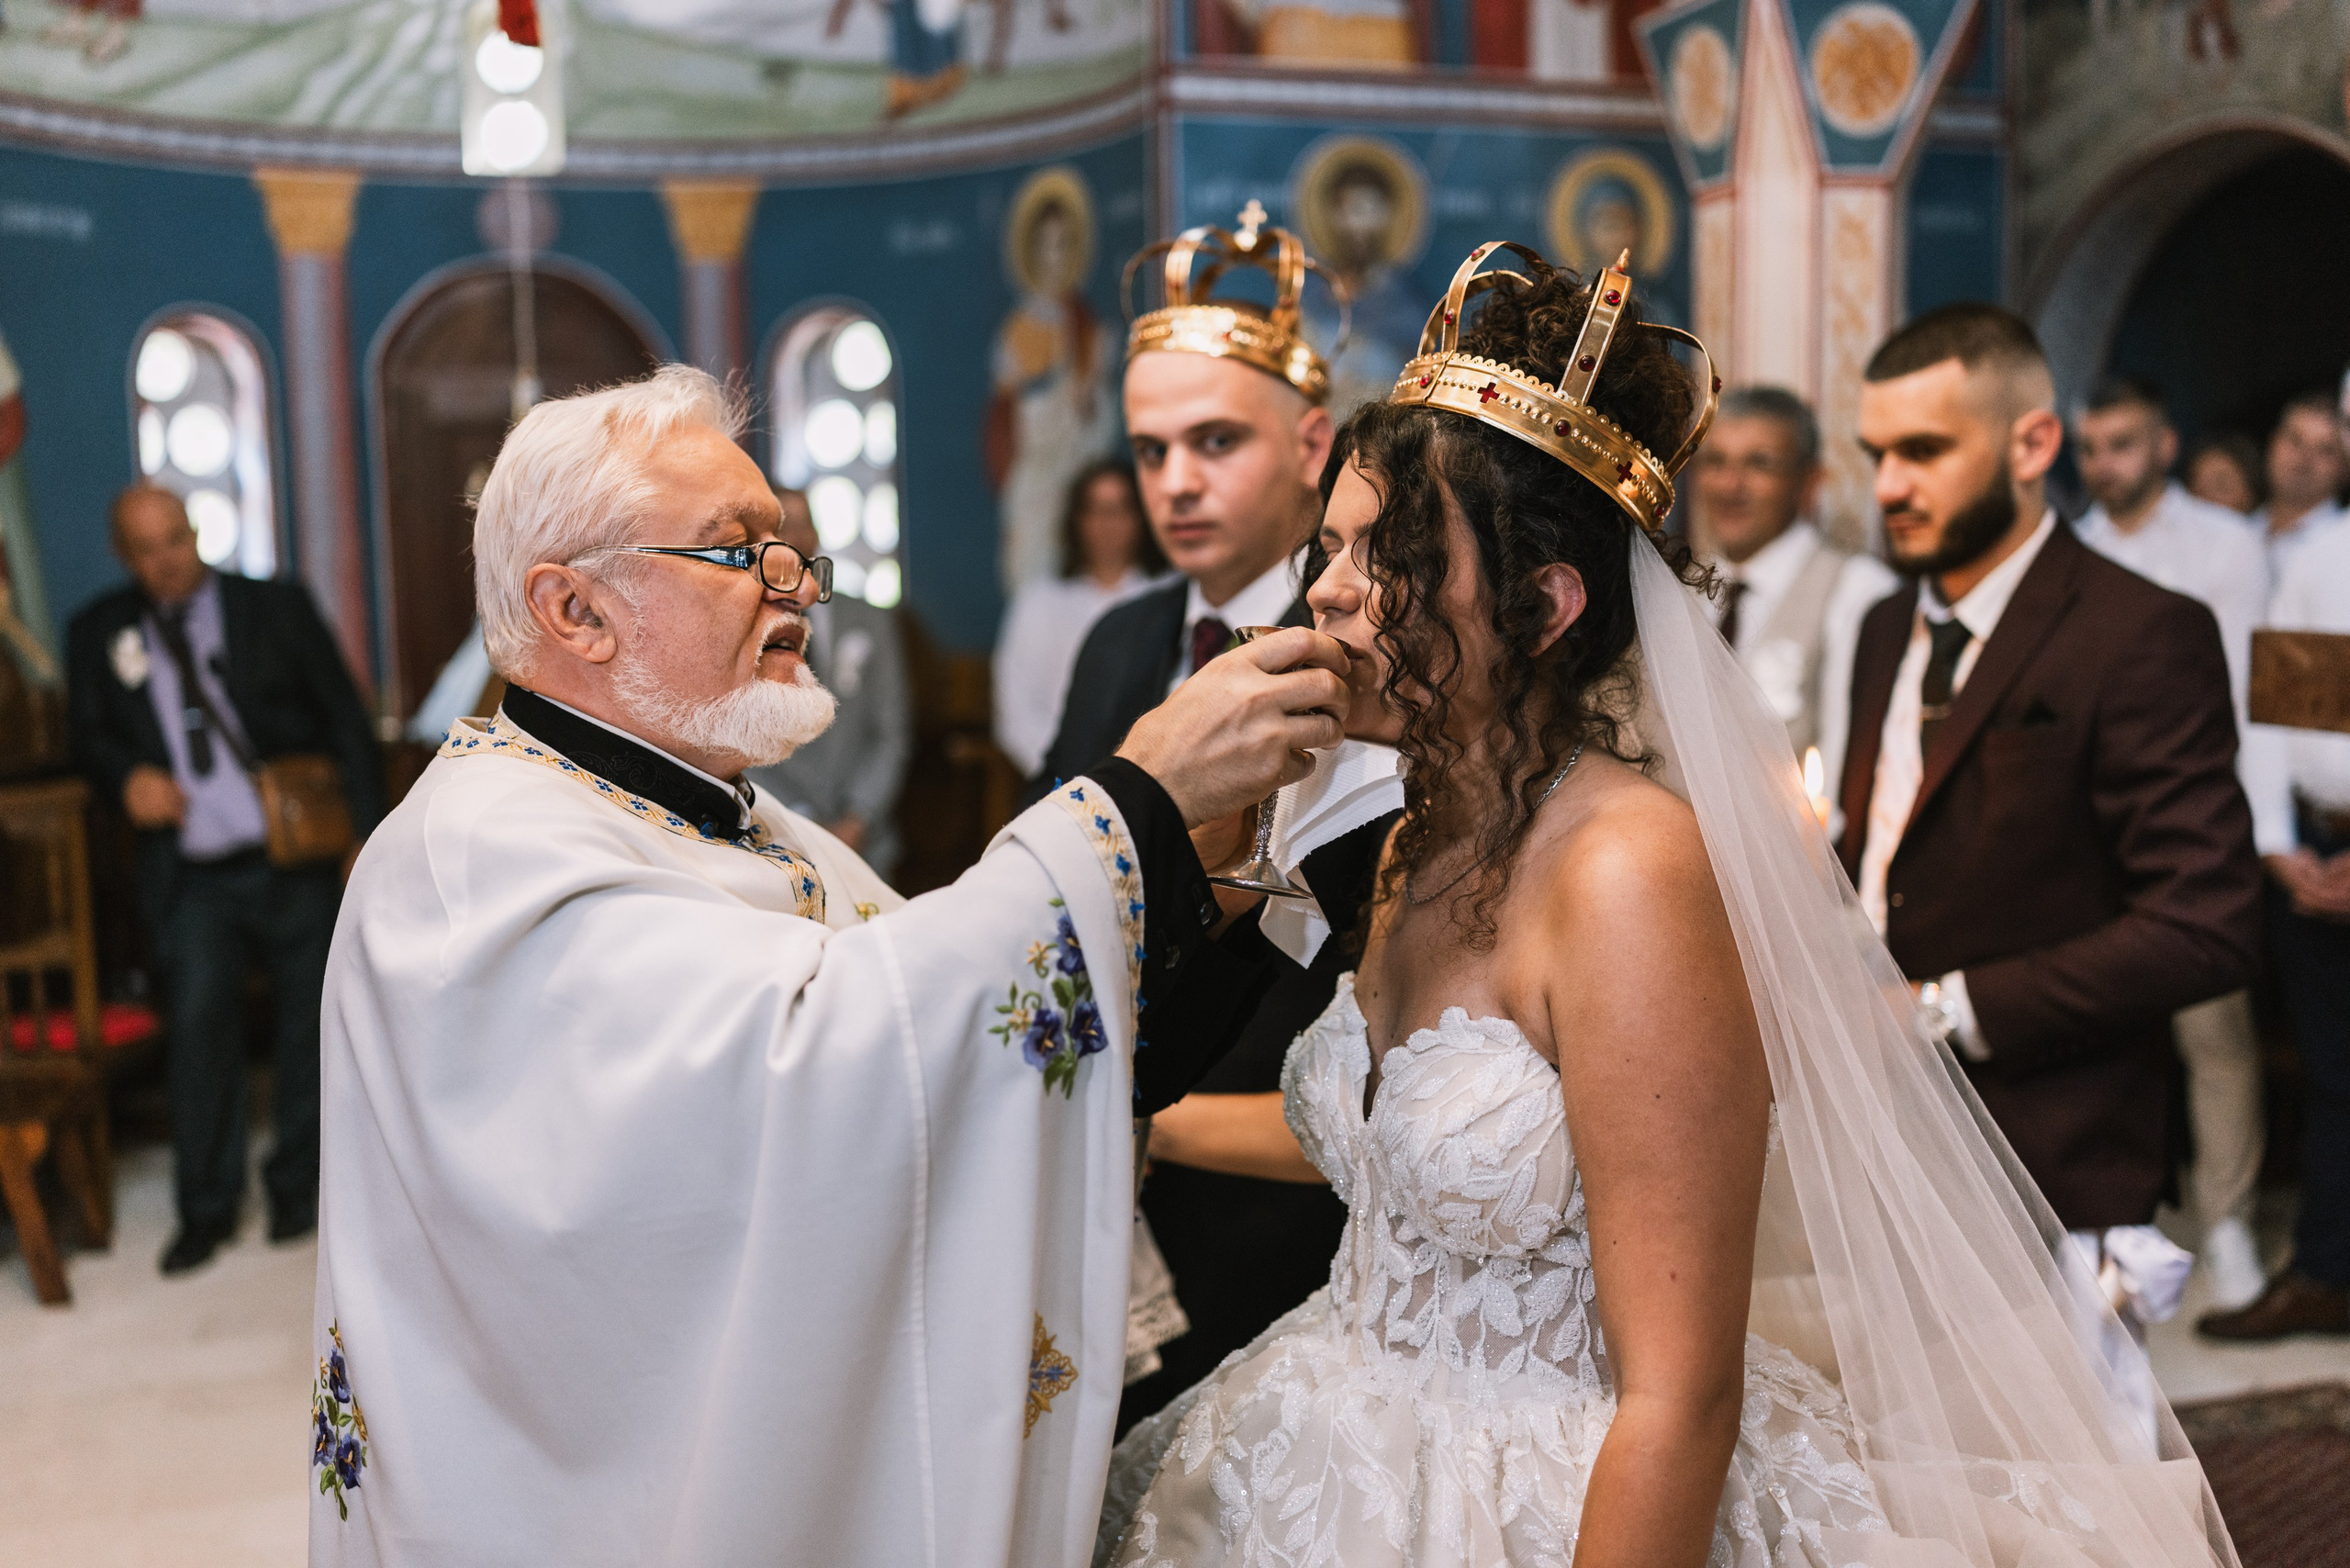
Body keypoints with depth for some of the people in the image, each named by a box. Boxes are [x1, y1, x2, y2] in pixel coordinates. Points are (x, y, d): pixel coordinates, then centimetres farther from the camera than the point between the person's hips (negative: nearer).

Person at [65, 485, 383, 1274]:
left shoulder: (278, 608, 3)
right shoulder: (98, 634, 7)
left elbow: (346, 721, 1)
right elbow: (87, 738, 14)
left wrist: (364, 833, -7)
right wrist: (126, 775, -10)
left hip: (297, 860, 0)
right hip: (191, 876, 0)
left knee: (307, 1023, 7)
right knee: (197, 1024, -8)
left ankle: (295, 1185, 23)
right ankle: (206, 1208, 6)